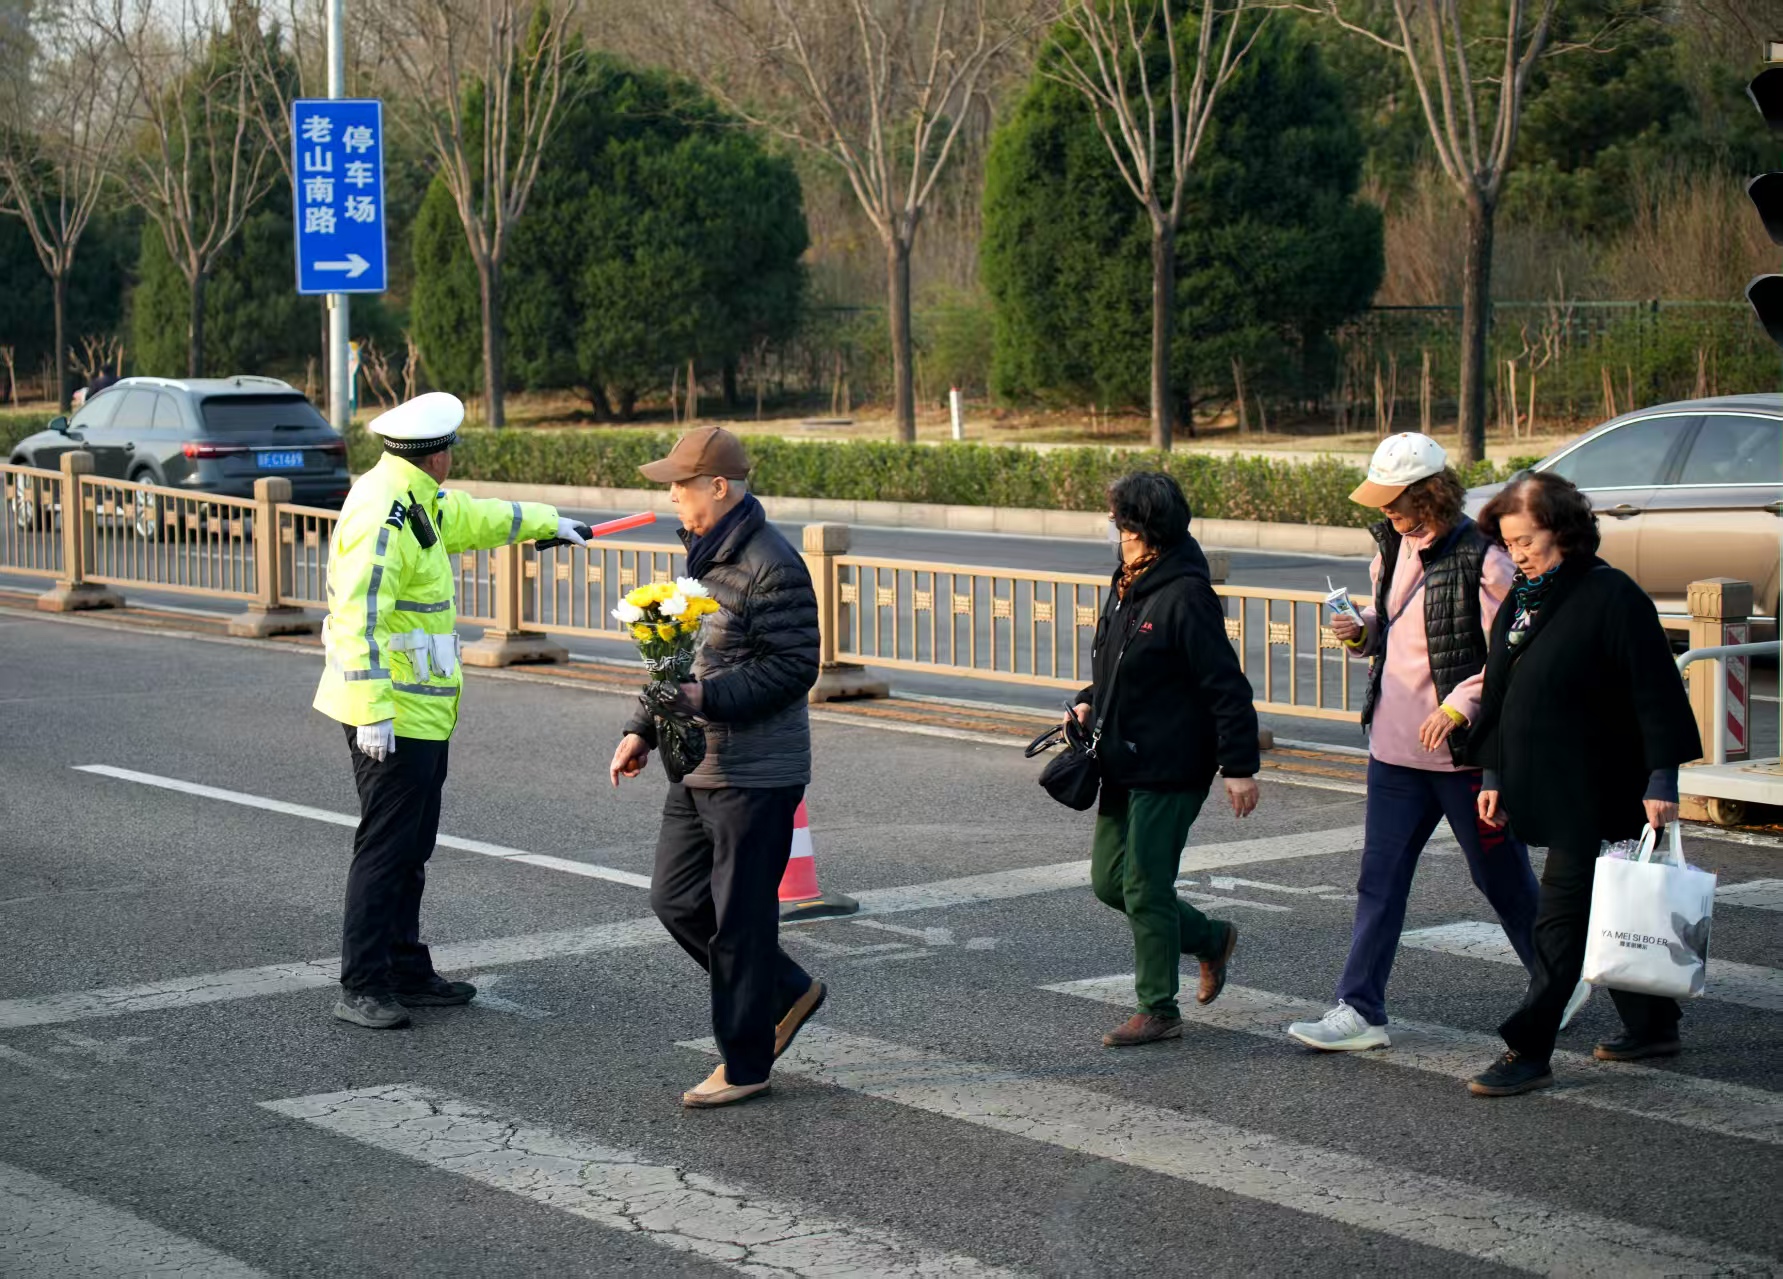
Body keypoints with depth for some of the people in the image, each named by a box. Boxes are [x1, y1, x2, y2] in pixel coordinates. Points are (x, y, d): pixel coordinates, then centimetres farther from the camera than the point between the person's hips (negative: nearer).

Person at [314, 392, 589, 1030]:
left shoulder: (419, 502, 13)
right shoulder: (383, 515, -19)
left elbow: (475, 518, 34)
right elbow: (358, 617, -25)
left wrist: (548, 521, 47)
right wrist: (373, 710, -29)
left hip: (421, 711, 10)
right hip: (392, 716, -10)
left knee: (411, 848, 14)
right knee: (385, 847, -8)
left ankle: (407, 973, 21)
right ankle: (361, 989, -5)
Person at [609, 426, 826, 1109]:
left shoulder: (772, 566, -17)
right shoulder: (699, 553, 13)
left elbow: (794, 666, -20)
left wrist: (703, 699, -24)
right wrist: (643, 729, 14)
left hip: (755, 776, -10)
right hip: (696, 768, 10)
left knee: (739, 919, -1)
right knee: (676, 898, 13)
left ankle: (744, 1063, 11)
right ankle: (788, 991, 29)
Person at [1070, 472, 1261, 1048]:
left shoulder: (1185, 596, -19)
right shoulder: (1126, 585, 9)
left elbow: (1227, 687, -19)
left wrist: (1240, 767, -21)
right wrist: (1090, 703, 5)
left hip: (1169, 770, -9)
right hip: (1124, 764, 9)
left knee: (1145, 888, -4)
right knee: (1109, 881, 14)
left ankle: (1158, 1010, 9)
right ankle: (1211, 940, 32)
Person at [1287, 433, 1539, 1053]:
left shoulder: (1482, 559, -15)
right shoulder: (1392, 548, 8)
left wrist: (1458, 706, -23)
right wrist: (1362, 631, 0)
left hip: (1465, 753, -6)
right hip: (1394, 747, 6)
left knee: (1502, 878, 9)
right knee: (1380, 880, 3)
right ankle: (1360, 1011, 6)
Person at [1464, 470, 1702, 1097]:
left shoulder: (1610, 596, -13)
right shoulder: (1520, 603, 12)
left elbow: (1655, 693, -15)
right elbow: (1498, 697, 18)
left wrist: (1660, 781, -18)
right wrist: (1494, 776, 17)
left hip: (1595, 793, -8)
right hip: (1546, 789, 8)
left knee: (1562, 916, -7)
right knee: (1603, 913, 16)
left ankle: (1528, 1051, -6)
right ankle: (1652, 1025, 28)